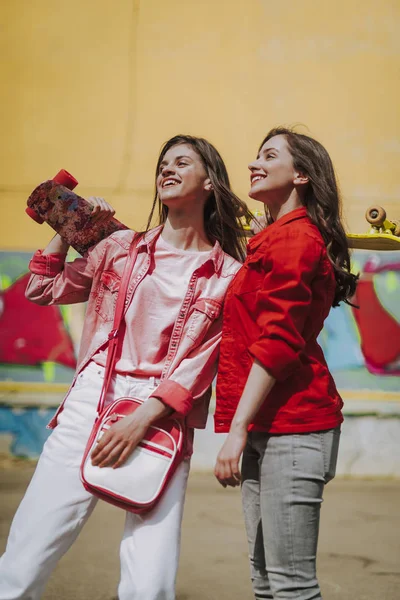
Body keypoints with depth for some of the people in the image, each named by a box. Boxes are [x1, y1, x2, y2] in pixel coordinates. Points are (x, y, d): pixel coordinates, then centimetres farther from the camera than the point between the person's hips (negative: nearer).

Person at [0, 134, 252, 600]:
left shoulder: (229, 274, 6)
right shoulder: (121, 247, 14)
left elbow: (198, 364, -3)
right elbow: (43, 290, 19)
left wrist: (143, 418, -14)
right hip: (88, 408, 2)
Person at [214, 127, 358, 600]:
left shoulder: (295, 237, -9)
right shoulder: (275, 240, 21)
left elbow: (276, 343, -17)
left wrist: (237, 430, -19)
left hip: (291, 427, -10)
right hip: (268, 427, 10)